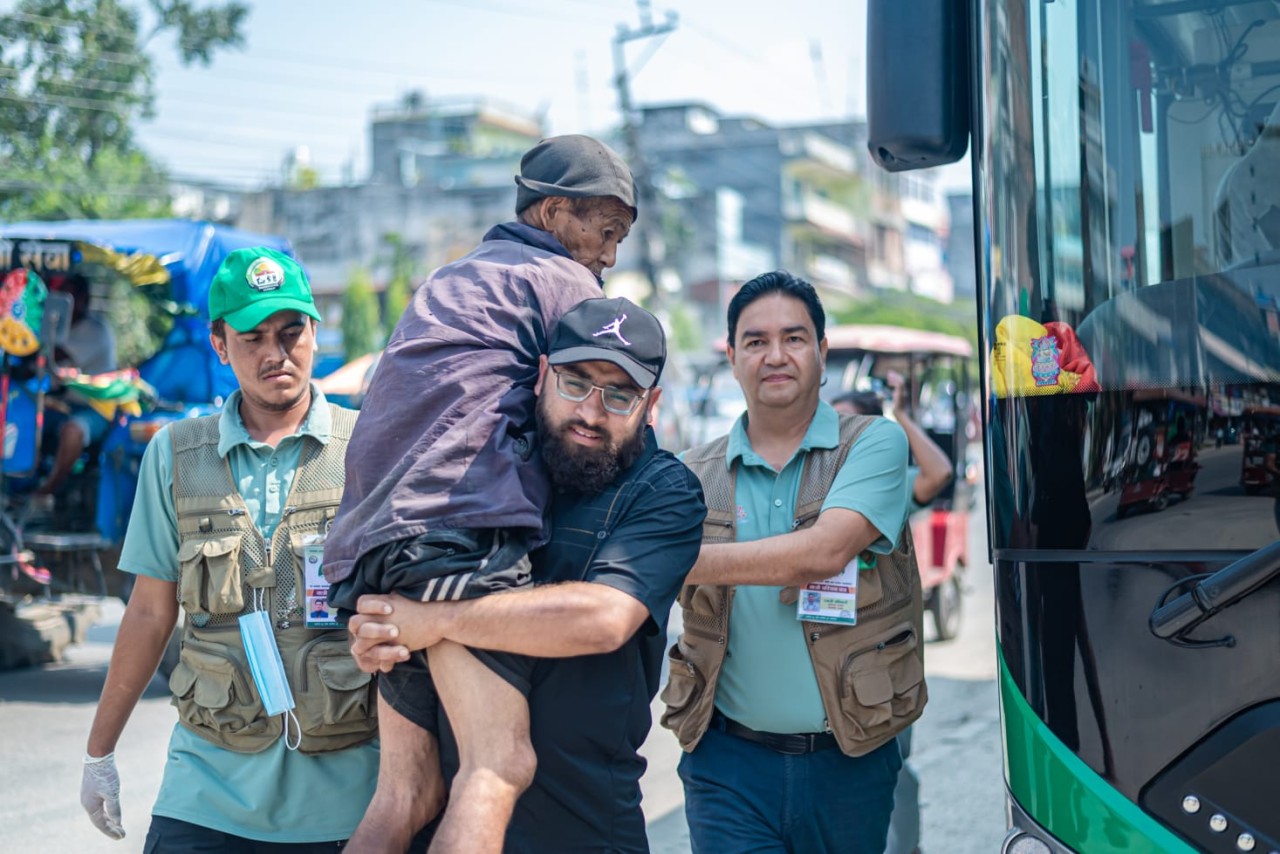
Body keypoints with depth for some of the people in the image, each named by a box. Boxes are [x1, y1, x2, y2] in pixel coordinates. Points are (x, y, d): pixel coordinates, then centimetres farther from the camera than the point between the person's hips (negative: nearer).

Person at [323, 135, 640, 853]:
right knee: (501, 764, -20)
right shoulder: (563, 280, 9)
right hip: (461, 523, -9)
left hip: (376, 538, 9)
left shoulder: (447, 282, 36)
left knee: (408, 789, 7)